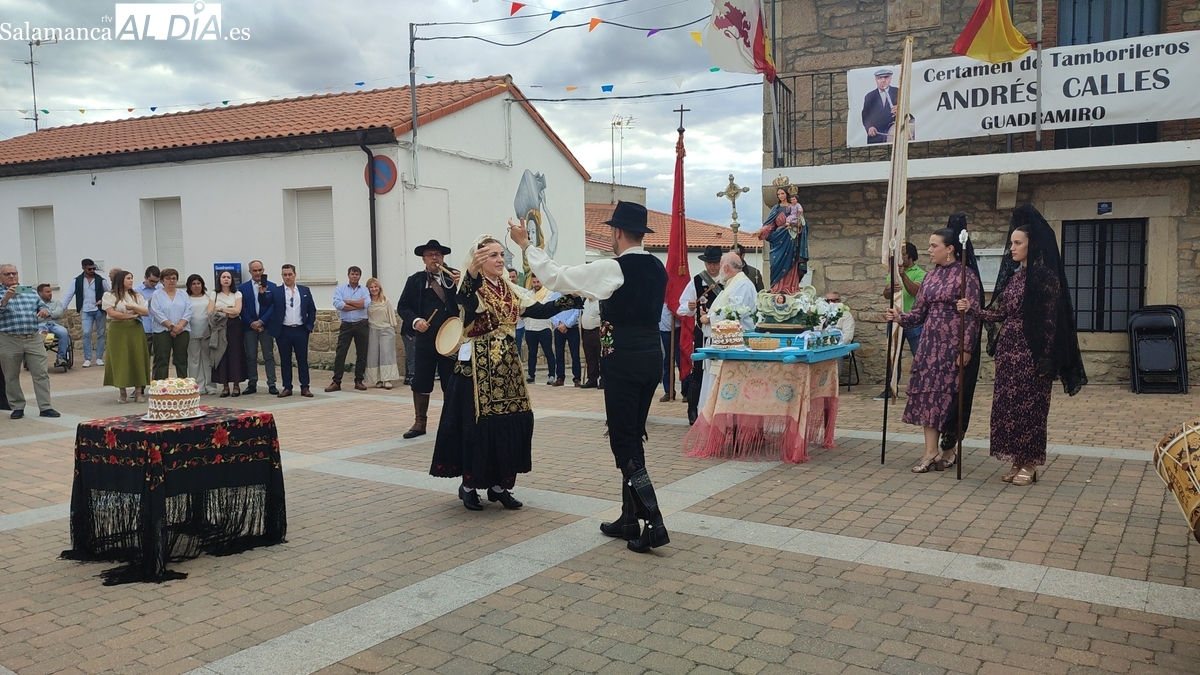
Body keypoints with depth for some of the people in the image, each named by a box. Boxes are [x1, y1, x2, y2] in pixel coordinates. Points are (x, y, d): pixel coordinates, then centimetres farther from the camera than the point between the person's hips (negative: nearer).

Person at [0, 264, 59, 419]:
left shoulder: (32, 292, 13)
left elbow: (43, 307, 14)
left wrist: (45, 311, -10)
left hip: (34, 339, 2)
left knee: (41, 374, -1)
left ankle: (45, 407, 2)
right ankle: (17, 407, 18)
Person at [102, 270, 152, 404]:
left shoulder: (137, 295, 12)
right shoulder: (109, 296, 1)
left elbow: (146, 312, 4)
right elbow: (112, 313, -11)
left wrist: (132, 307, -11)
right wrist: (132, 316, -8)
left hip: (135, 330, 3)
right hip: (118, 331, -3)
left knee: (137, 359, 0)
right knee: (120, 360, -2)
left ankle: (138, 391, 4)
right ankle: (122, 393, 5)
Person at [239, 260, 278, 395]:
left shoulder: (271, 286, 4)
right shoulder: (242, 288, 6)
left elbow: (273, 306, -2)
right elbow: (242, 308, 1)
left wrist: (261, 321, -12)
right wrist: (252, 323, -8)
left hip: (266, 326, -1)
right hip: (249, 327, 1)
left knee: (269, 356, 1)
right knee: (250, 357, 3)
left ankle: (271, 384, 2)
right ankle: (252, 384, 9)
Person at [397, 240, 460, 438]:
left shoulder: (455, 276, 3)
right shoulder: (414, 280, 5)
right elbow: (402, 306, 5)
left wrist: (461, 284, -20)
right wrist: (415, 320, -11)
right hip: (425, 339, 1)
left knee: (450, 382, 6)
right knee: (421, 382, 5)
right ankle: (420, 422, 17)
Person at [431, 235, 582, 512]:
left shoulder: (511, 291, 11)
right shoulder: (471, 289, -8)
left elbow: (541, 310, 4)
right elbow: (466, 300, -33)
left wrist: (570, 299, -9)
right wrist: (473, 272, -52)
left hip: (507, 365, 6)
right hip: (478, 366, -6)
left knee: (511, 422, 5)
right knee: (478, 424, -2)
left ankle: (499, 484, 17)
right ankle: (469, 484, 14)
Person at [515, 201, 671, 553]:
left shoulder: (613, 269, -13)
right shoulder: (657, 267, 9)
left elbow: (556, 276, -10)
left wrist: (526, 245, 1)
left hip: (623, 359, -8)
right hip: (651, 354, 8)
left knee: (624, 440, -2)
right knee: (633, 437, 15)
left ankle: (653, 523, -7)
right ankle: (630, 518, 22)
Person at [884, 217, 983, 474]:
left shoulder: (966, 275, -8)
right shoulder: (931, 276, 11)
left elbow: (972, 315, -11)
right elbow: (919, 312, 10)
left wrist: (967, 349, -17)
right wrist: (899, 317, -9)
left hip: (954, 345, -6)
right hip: (930, 342, 6)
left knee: (949, 395, -1)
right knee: (927, 392, 0)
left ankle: (948, 450, 14)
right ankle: (930, 451, 2)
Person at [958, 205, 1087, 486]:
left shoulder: (1045, 276, -10)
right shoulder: (1012, 274, 12)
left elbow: (1050, 321, -13)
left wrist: (1045, 359, -16)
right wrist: (971, 308, 2)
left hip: (1031, 351, -8)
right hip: (1008, 348, 8)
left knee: (1029, 406, -1)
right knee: (1007, 405, 8)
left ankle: (1030, 464, 10)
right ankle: (1016, 461, 18)